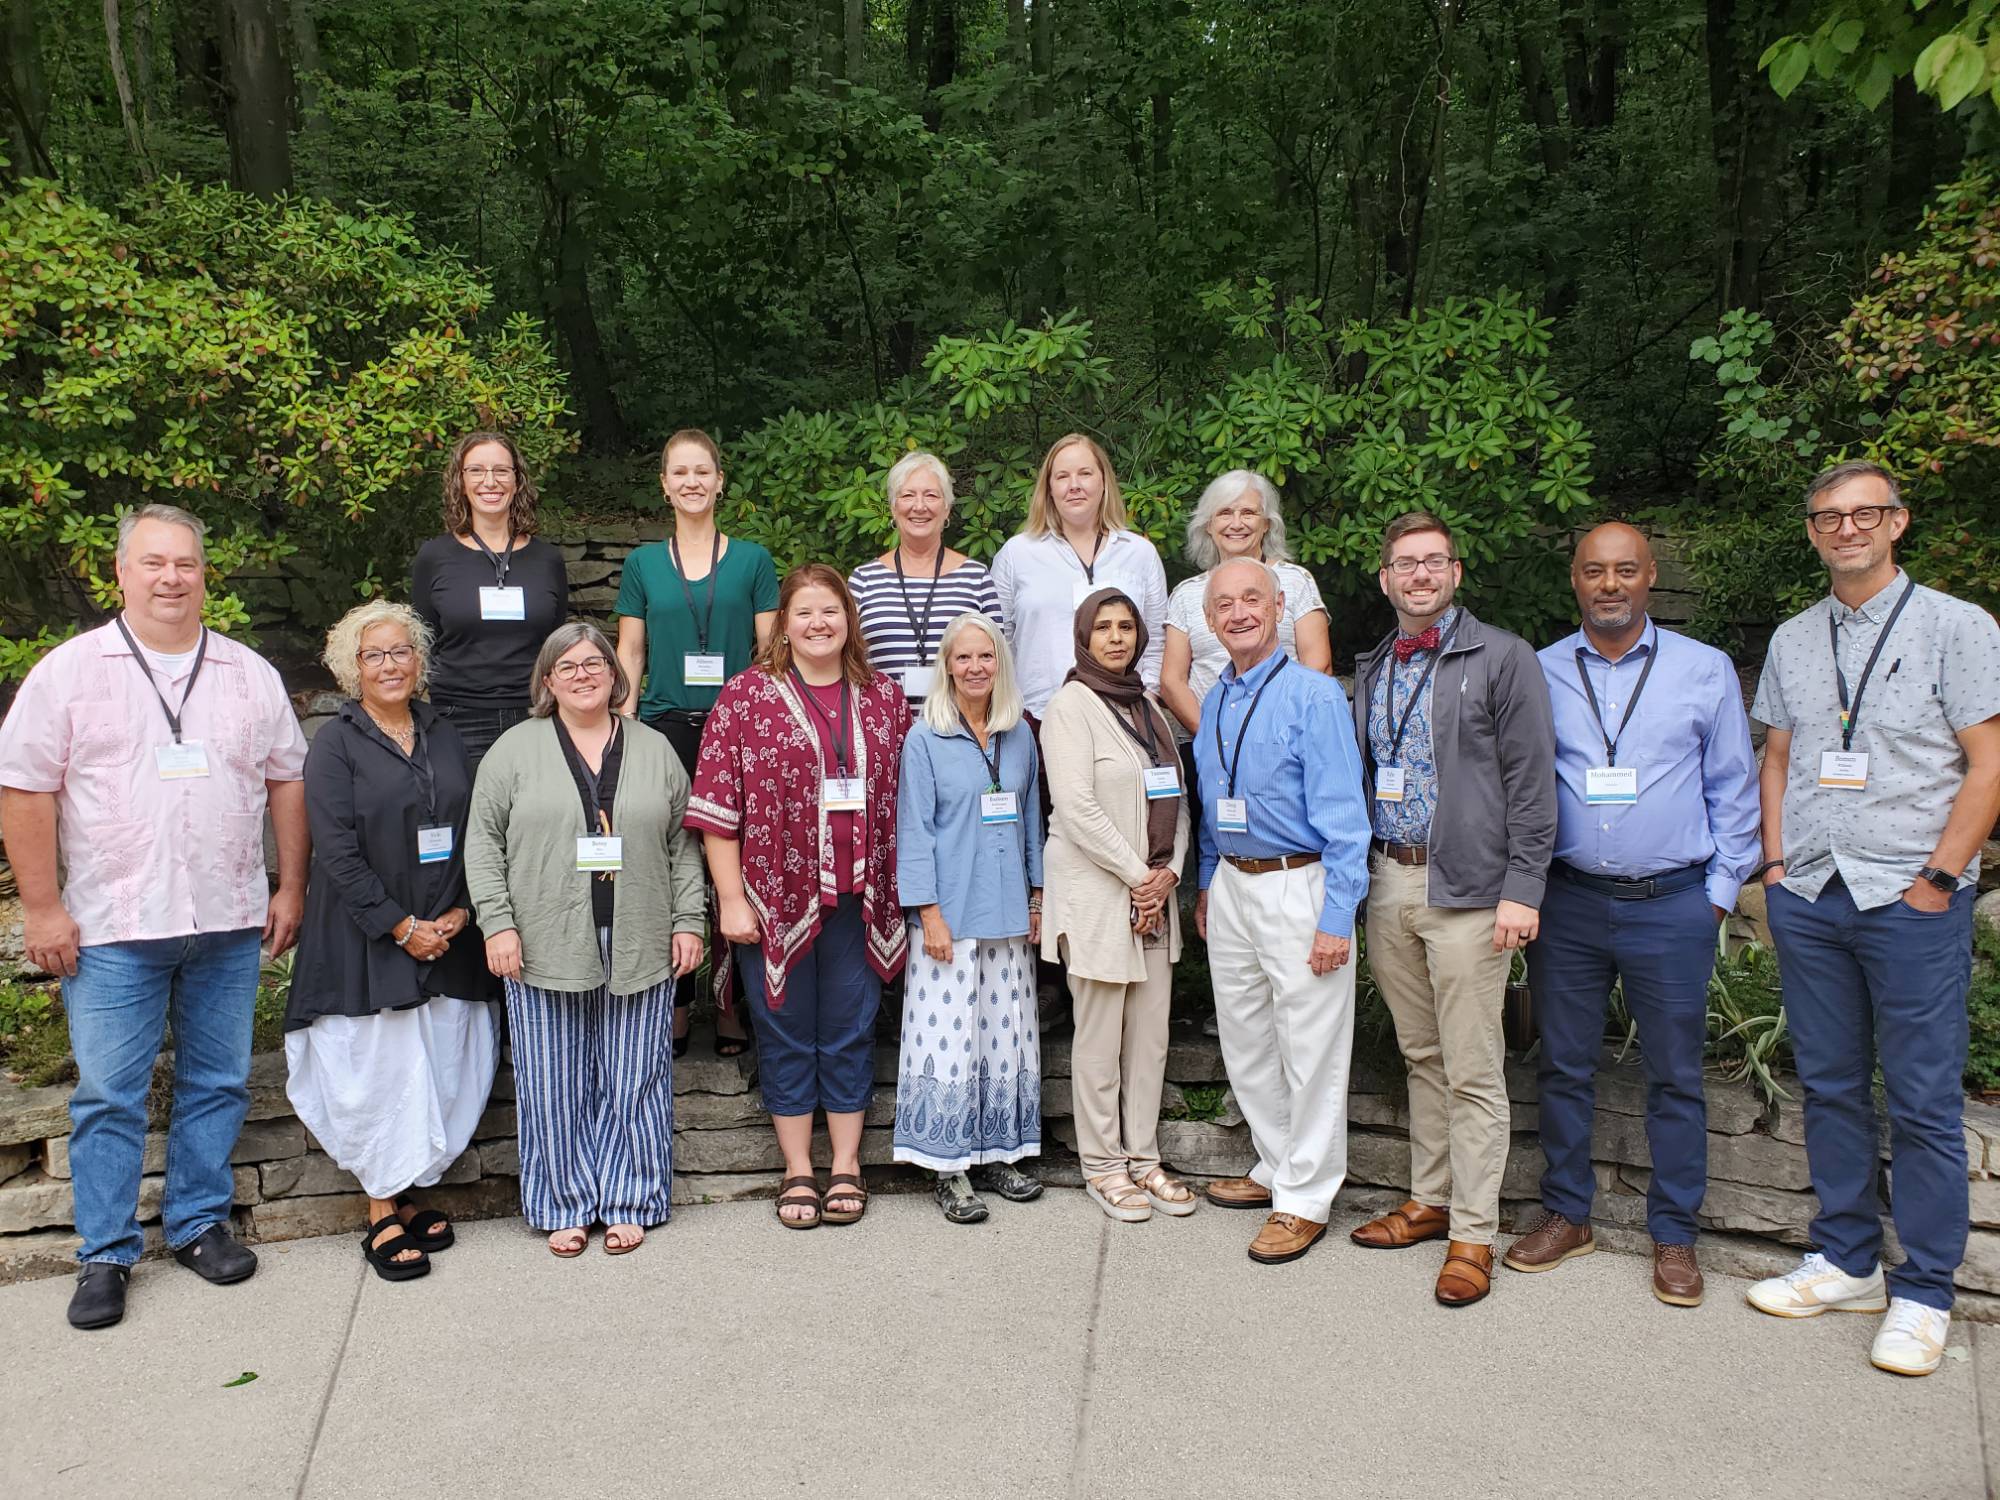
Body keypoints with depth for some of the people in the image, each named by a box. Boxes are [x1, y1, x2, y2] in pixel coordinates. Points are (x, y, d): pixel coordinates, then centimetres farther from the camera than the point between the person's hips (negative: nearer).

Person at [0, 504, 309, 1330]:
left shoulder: (250, 674, 7)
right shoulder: (70, 671, -1)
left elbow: (287, 781, 11)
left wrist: (290, 888, 7)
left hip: (228, 923, 3)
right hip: (111, 929, -2)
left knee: (217, 1083, 11)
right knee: (108, 1097, 3)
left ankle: (199, 1223, 26)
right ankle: (105, 1255, 17)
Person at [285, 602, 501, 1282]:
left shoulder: (443, 735, 11)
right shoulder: (335, 743, -4)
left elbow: (472, 831, 10)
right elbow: (337, 851, -11)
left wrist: (461, 911, -3)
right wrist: (402, 927, -14)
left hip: (448, 938, 5)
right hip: (368, 941, -4)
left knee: (442, 1068, 6)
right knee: (380, 1069, -1)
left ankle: (411, 1193, 22)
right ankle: (383, 1218, 12)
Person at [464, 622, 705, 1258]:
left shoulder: (654, 750, 10)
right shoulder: (516, 748, 5)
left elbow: (683, 844, 10)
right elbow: (483, 841, 2)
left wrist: (688, 921, 2)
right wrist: (498, 923, -6)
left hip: (639, 950, 1)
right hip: (546, 950, -1)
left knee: (633, 1082, 6)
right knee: (555, 1084, 6)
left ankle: (628, 1204, 20)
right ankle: (565, 1206, 21)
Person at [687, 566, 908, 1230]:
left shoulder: (883, 698, 7)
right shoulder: (746, 696, -2)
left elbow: (902, 798, 11)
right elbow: (717, 807, -5)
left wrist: (903, 889, 7)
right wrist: (731, 898, -9)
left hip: (859, 900, 2)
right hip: (776, 898, -2)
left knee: (851, 1033, 11)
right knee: (786, 1037, 10)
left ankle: (846, 1166, 26)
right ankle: (797, 1171, 24)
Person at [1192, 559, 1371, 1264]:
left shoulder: (1315, 696, -12)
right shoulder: (1213, 702, 9)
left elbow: (1342, 815, -15)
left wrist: (1336, 919, -18)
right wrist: (1206, 885, 18)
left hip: (1298, 885, -7)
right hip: (1231, 886, 7)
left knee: (1310, 1047, 2)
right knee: (1245, 1042, 17)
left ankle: (1305, 1198, 16)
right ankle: (1277, 1166, 35)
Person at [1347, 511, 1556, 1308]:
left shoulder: (1502, 658, -3)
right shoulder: (1372, 669, 14)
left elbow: (1531, 782, -8)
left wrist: (1521, 890, -14)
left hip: (1465, 887, -5)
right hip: (1387, 882, 6)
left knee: (1472, 1068, 0)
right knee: (1420, 1055, 15)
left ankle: (1472, 1233, 9)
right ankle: (1430, 1199, 28)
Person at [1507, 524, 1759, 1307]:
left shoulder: (1706, 670, 3)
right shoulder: (1539, 673, 5)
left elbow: (1733, 791, 6)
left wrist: (1719, 890, 1)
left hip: (1672, 904, -1)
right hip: (1568, 902, 1)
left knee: (1675, 1075, 6)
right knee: (1564, 1066, 10)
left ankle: (1673, 1235, 20)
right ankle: (1566, 1214, 25)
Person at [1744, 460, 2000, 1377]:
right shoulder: (1792, 640, 12)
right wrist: (1775, 864, 7)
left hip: (1911, 898, -4)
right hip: (1808, 897, 5)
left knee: (1923, 1102, 0)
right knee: (1830, 1087, 11)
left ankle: (1921, 1295, 13)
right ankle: (1846, 1263, 24)